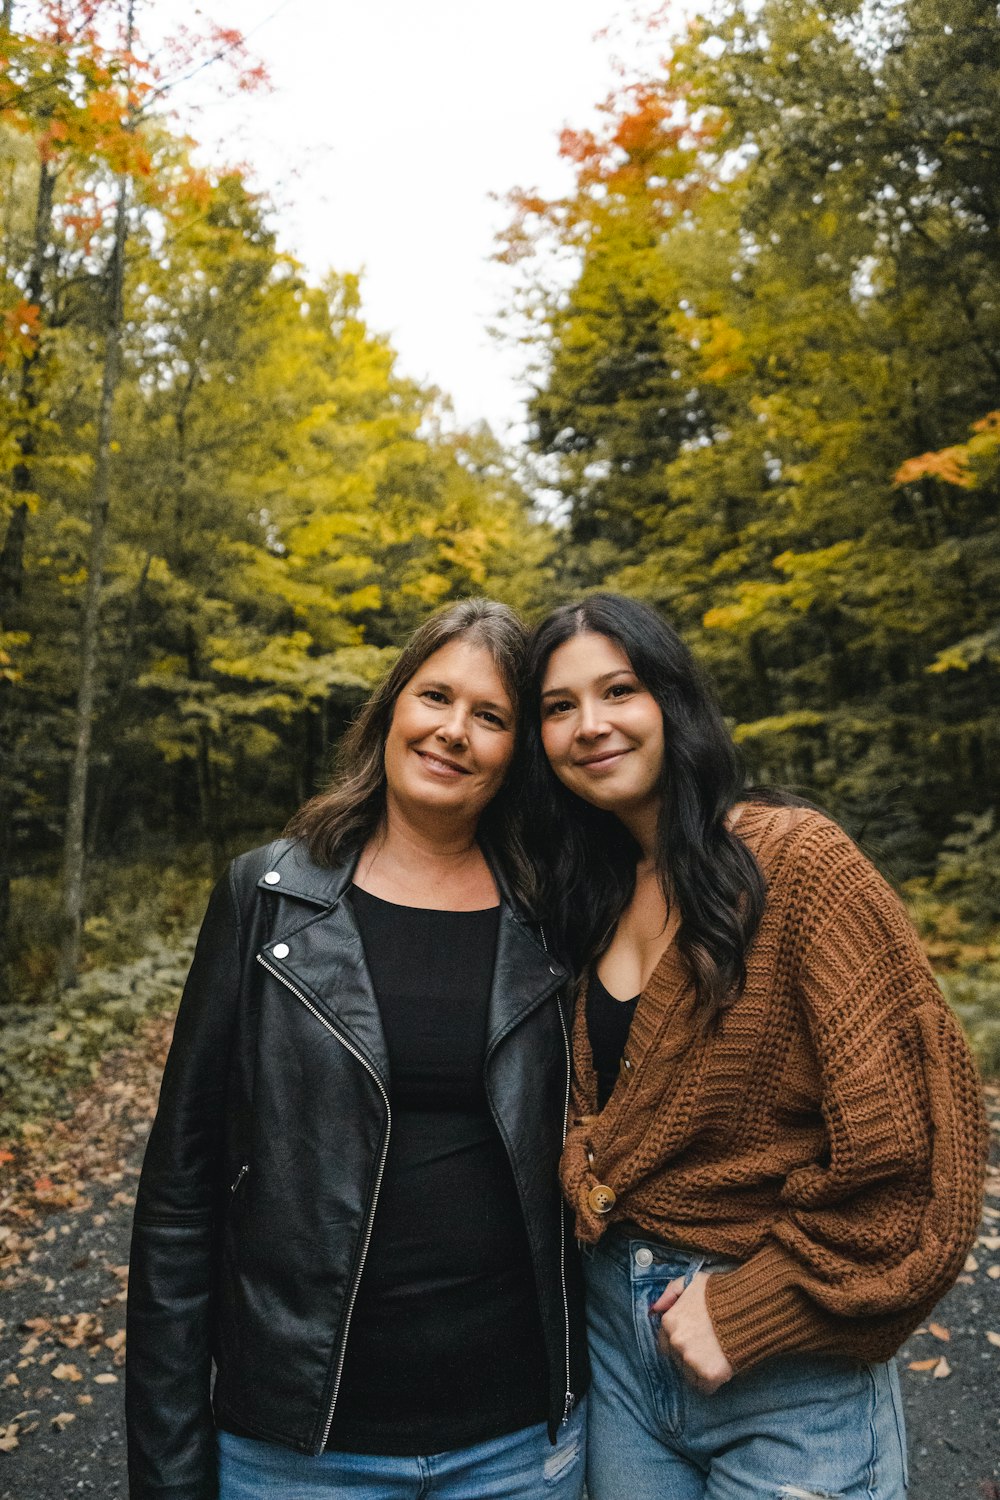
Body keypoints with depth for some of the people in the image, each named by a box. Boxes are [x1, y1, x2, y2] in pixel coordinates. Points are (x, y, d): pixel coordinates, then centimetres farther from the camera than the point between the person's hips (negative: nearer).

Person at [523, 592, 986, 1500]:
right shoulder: (596, 891, 2)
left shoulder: (792, 857, -18)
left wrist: (752, 1308, -15)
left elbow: (914, 1131, -20)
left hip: (786, 1364, -5)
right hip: (618, 1327, 6)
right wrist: (588, 1176, -7)